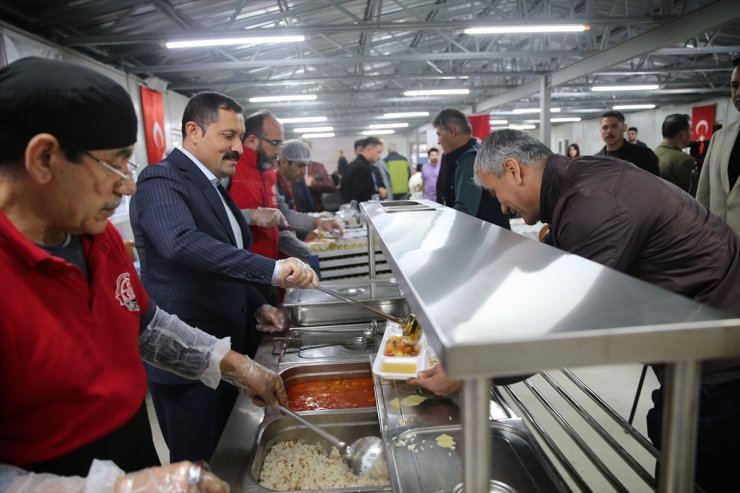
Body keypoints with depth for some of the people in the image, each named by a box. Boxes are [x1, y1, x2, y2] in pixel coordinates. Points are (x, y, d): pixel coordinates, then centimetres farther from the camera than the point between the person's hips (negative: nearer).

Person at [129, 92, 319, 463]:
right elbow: (182, 242, -35)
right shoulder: (161, 180, -15)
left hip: (223, 350, 9)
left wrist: (257, 305, 9)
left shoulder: (211, 186, 14)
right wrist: (272, 270, -41)